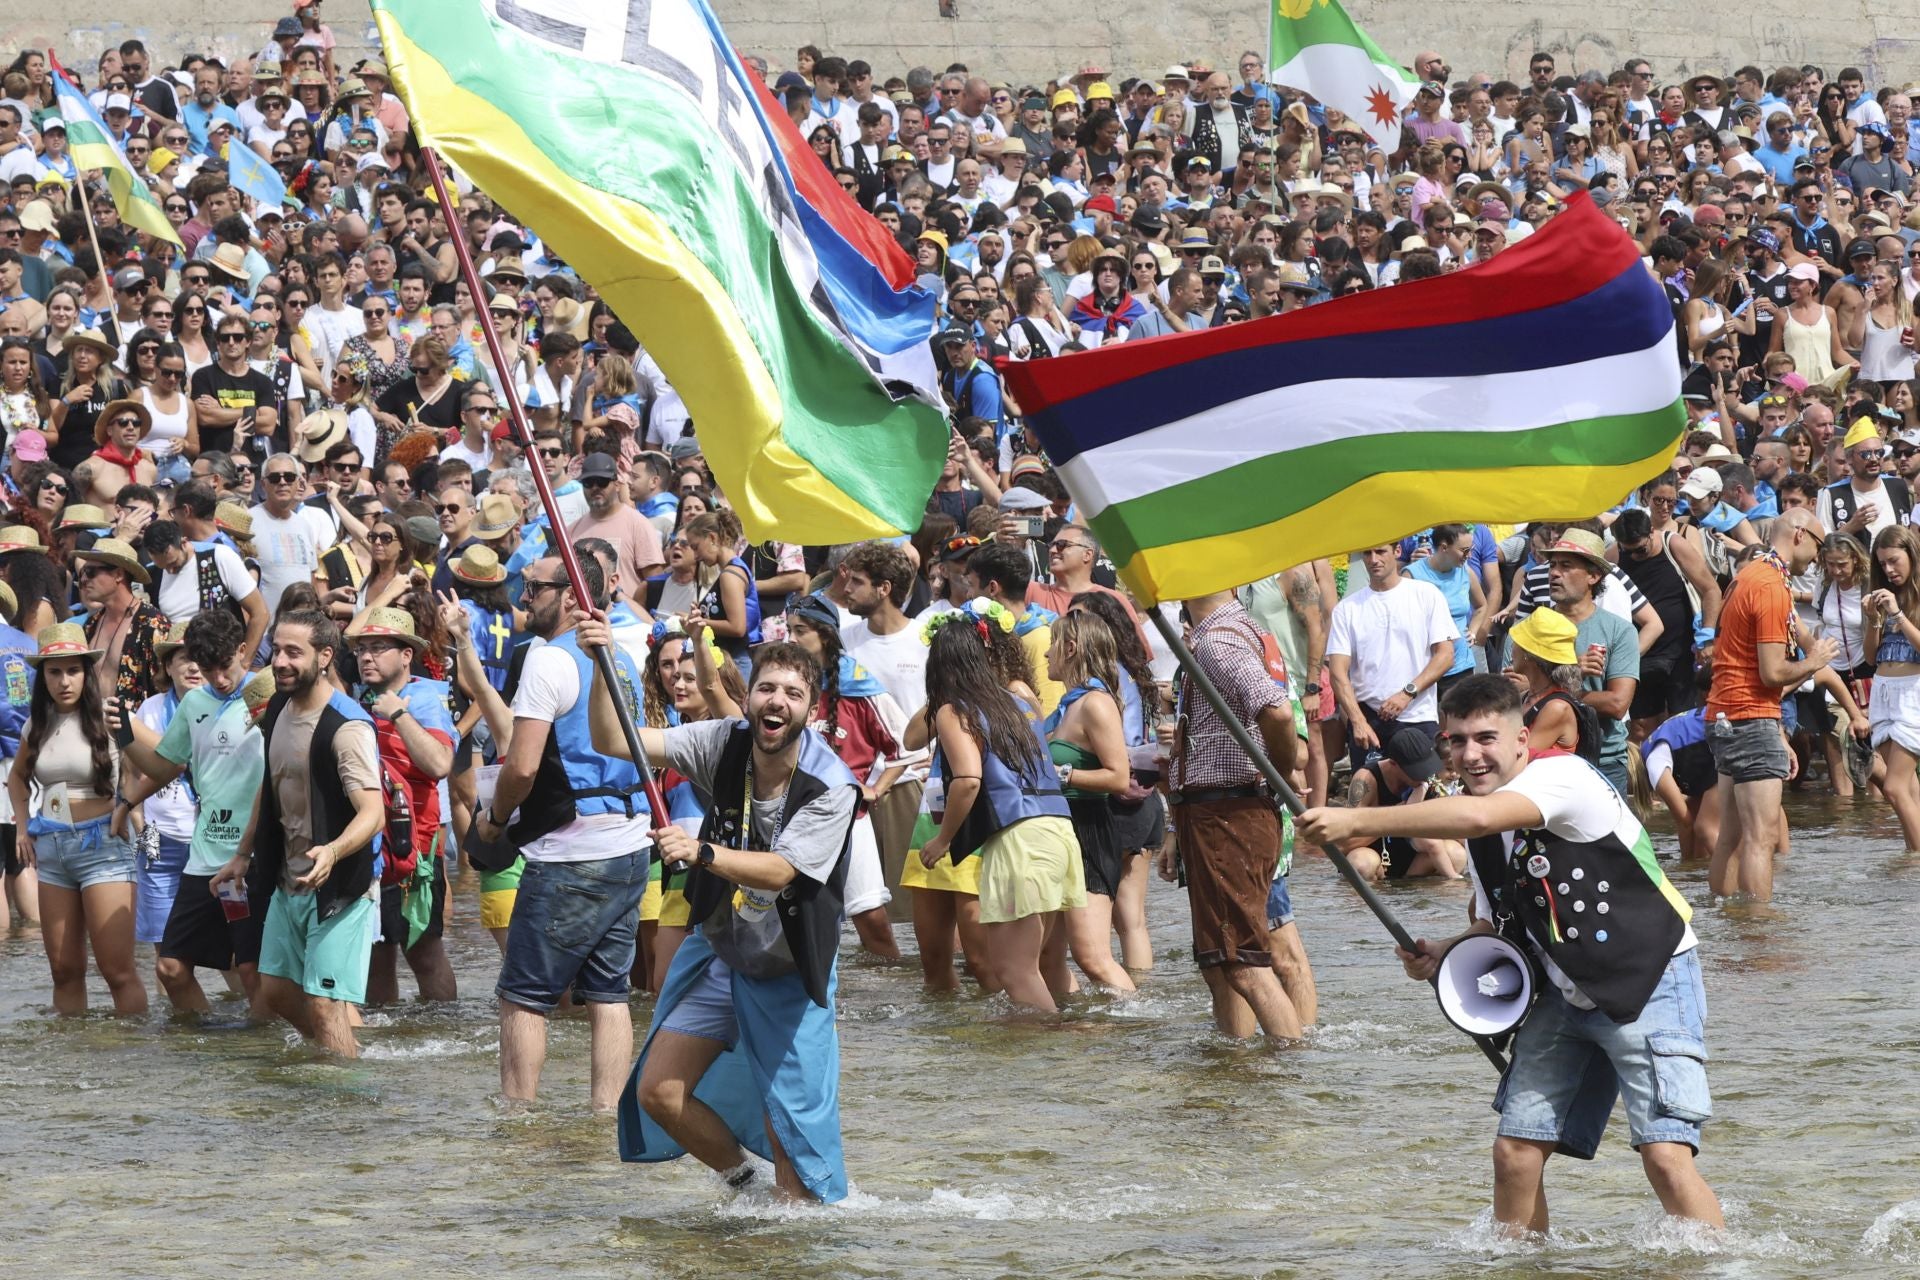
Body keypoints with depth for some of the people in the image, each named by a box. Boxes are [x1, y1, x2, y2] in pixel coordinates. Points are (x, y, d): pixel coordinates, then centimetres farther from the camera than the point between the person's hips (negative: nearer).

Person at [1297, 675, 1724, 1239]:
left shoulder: (1565, 776, -19)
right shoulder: (1481, 838, 7)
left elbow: (1477, 817, -37)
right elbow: (1498, 927, 19)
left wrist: (1359, 822, -38)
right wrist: (1443, 955, -3)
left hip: (1651, 985, -8)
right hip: (1566, 996, 8)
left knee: (1665, 1154, -18)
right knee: (1515, 1150, 2)